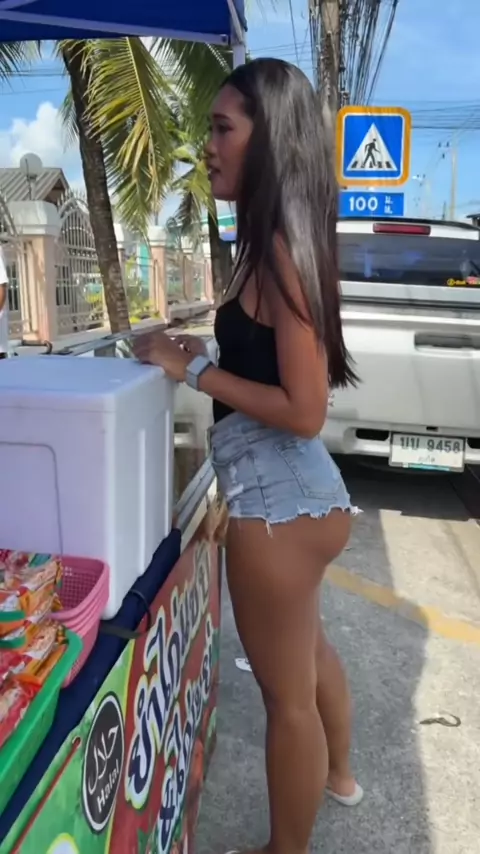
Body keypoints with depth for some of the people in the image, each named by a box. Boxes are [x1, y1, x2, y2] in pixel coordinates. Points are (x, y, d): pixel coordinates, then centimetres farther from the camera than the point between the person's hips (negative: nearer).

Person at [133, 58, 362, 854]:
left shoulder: (281, 249, -19)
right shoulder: (279, 241, 9)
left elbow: (303, 410, -23)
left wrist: (192, 370, -17)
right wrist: (199, 353, 5)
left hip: (277, 496, -10)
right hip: (299, 487, 10)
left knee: (286, 692, 12)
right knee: (308, 649, 31)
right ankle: (338, 774, 58)